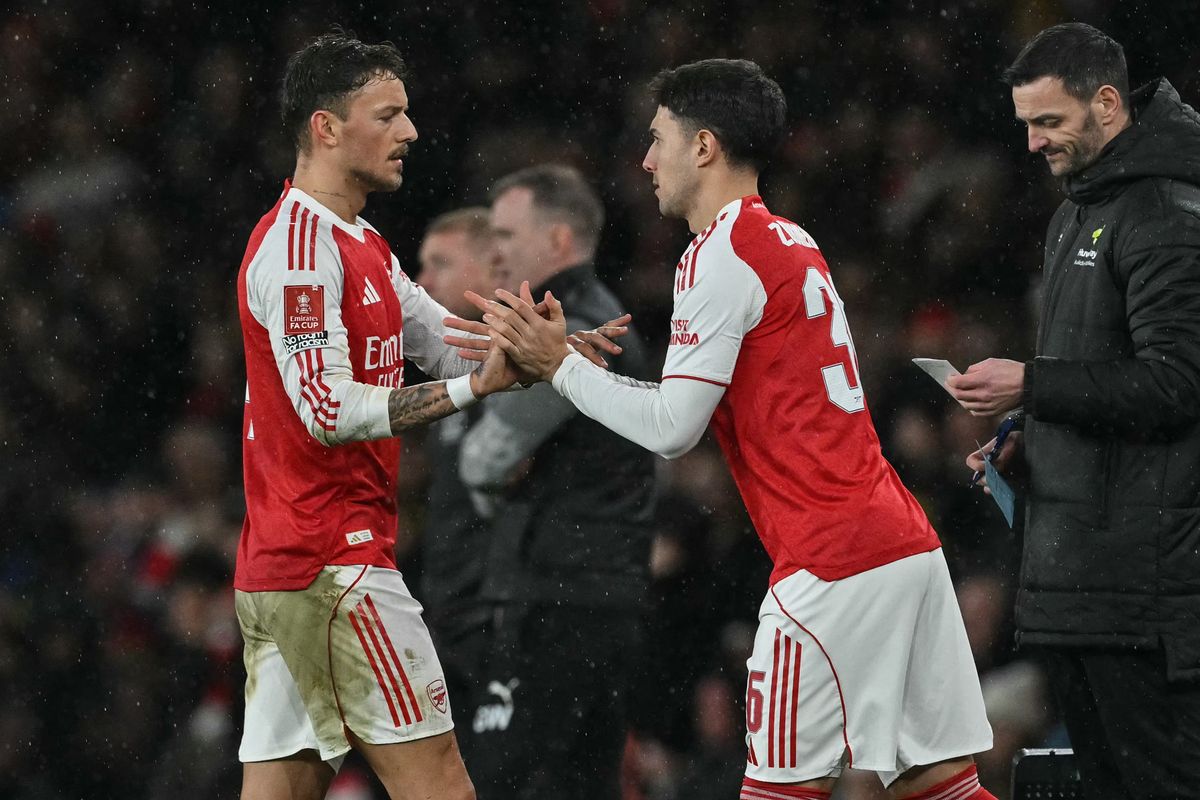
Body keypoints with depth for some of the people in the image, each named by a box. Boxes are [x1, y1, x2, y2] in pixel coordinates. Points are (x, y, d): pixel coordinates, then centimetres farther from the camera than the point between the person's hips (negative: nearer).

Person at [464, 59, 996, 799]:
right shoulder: (790, 243, 19)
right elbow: (715, 401, 24)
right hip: (907, 542, 9)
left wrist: (560, 366, 0)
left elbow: (672, 429, -11)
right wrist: (562, 360, 19)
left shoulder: (722, 252, -9)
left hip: (835, 561, -9)